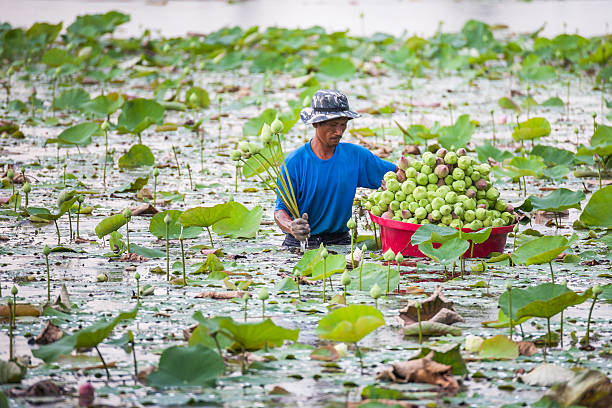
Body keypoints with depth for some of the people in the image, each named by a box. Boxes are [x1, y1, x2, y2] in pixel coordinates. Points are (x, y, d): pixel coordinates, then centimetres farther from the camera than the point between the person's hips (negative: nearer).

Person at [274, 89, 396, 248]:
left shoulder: (356, 155, 4)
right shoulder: (294, 162, -6)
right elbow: (280, 210, -9)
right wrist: (292, 227, -31)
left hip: (340, 241, 2)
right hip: (299, 244, -2)